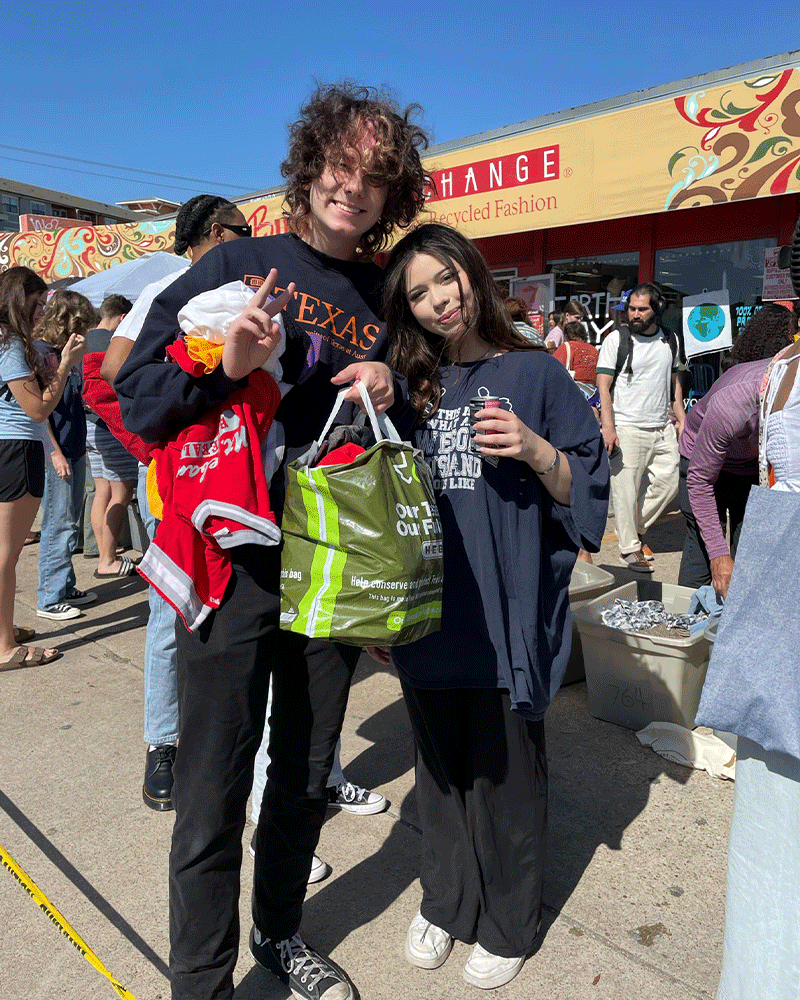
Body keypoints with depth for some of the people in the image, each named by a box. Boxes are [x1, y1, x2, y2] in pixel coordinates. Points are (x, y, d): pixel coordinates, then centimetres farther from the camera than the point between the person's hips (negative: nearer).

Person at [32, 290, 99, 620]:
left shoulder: (65, 352, 15)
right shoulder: (39, 352, -10)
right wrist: (54, 452, -19)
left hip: (74, 449, 9)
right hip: (55, 453, -9)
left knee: (69, 523, 14)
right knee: (58, 525, -4)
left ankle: (65, 587, 24)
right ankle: (49, 599, 5)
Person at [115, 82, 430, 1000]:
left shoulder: (386, 303, 9)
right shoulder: (239, 265, 0)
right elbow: (137, 401, -3)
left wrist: (391, 396, -6)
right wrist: (224, 368, -21)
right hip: (234, 564, -3)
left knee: (305, 779, 18)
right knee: (211, 801, 3)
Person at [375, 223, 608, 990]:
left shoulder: (534, 374, -2)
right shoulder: (411, 389, 8)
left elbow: (587, 489, -1)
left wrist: (534, 450, -21)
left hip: (504, 619, -3)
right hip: (426, 618, 4)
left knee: (503, 772, 10)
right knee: (441, 769, 17)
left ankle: (507, 923, 33)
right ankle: (445, 901, 40)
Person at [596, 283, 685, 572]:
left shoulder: (668, 340, 12)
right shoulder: (616, 339, -4)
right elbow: (603, 385, -8)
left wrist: (681, 418, 14)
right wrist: (608, 426, -17)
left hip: (663, 427, 6)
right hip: (627, 428, -5)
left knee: (668, 483, 6)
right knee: (626, 489, -4)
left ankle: (637, 529, 27)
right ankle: (629, 548, 8)